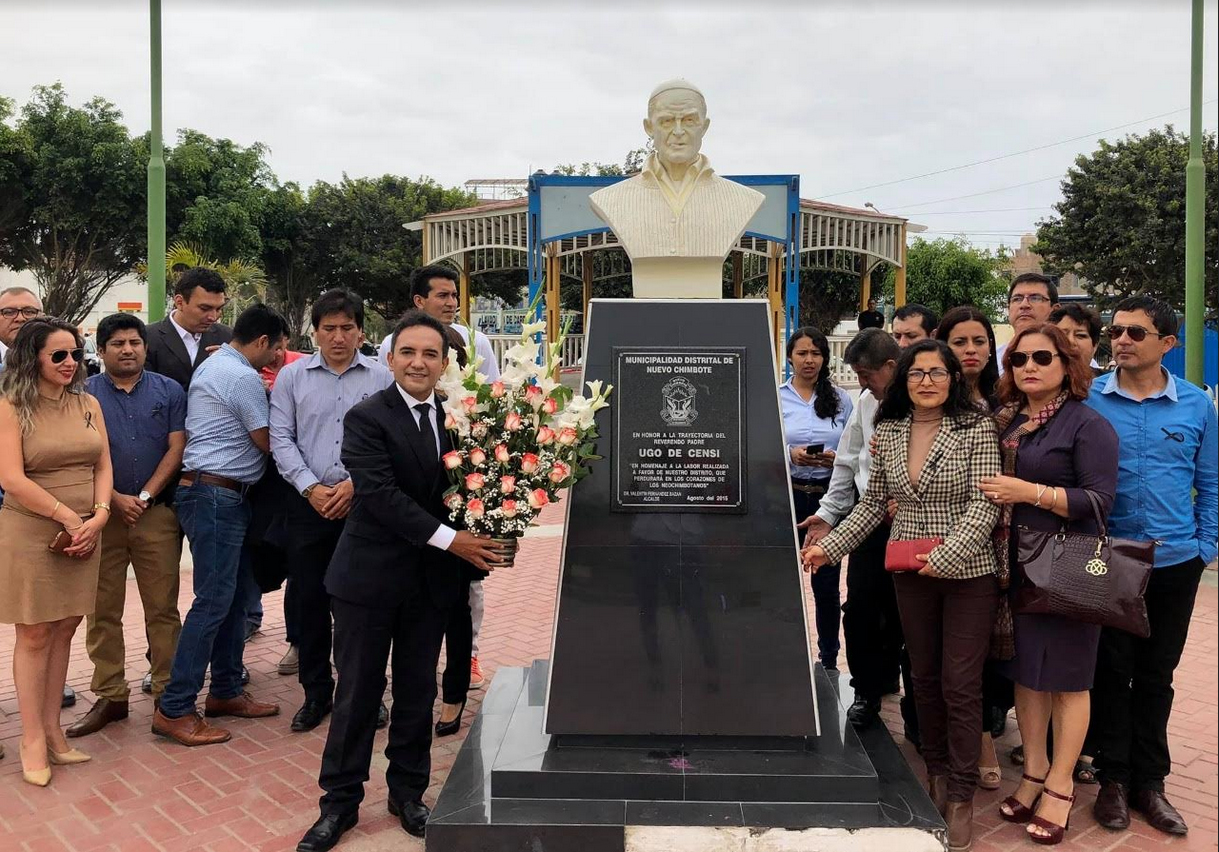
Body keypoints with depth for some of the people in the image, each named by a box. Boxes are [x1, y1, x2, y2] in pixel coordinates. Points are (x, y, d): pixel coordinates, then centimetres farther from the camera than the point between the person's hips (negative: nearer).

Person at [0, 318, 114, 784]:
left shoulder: (89, 404, 9)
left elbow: (102, 466, 9)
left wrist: (98, 516, -7)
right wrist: (68, 517, -13)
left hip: (84, 533, 5)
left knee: (63, 631, 10)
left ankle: (51, 729, 21)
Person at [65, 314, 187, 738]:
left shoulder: (168, 390, 7)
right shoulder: (85, 394, 6)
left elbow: (176, 448, 1)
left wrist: (145, 496, -8)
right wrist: (115, 499, -11)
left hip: (158, 513, 0)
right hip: (101, 513, 1)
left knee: (163, 608, 3)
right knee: (103, 611, 5)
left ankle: (168, 693, 11)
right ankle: (109, 696, 15)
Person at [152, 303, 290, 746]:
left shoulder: (214, 364, 16)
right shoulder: (243, 378, -15)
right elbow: (267, 442, -9)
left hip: (222, 494, 11)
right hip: (216, 495, -11)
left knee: (235, 595, 14)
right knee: (213, 601, -8)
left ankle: (225, 691, 24)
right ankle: (174, 709, -1)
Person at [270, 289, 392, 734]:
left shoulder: (381, 378, 2)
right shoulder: (292, 376, 7)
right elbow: (281, 439, 3)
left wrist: (354, 485, -12)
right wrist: (311, 487, -8)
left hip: (363, 503, -1)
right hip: (307, 503, 2)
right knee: (309, 600, 8)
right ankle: (316, 693, 21)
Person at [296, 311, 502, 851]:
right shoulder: (366, 418, -11)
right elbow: (380, 494, -20)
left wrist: (482, 540, -11)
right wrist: (449, 539, -24)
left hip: (434, 579, 4)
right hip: (371, 575, -3)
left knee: (418, 690, 15)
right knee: (357, 691, 8)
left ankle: (408, 793, 32)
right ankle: (340, 803, 24)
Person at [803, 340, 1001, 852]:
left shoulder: (977, 428, -8)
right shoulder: (888, 432, 4)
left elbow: (984, 503, -15)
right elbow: (873, 503, 11)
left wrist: (946, 555, -24)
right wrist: (829, 547, 5)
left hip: (968, 571, -4)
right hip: (910, 573, 4)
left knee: (960, 685, 0)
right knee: (924, 677, 14)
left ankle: (961, 794, 15)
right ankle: (937, 771, 33)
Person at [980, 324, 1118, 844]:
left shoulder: (1087, 425, -7)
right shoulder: (1005, 421, 10)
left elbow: (1100, 499, -14)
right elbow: (982, 483, 17)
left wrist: (1032, 493, -21)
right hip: (1015, 566, 6)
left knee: (1066, 675, 5)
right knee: (1024, 669, 12)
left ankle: (1060, 785, 17)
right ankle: (1035, 771, 27)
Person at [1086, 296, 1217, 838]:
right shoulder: (1088, 400, -5)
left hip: (1175, 563, 2)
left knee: (1156, 676, 13)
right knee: (1111, 673, 7)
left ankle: (1149, 781, 26)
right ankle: (1113, 779, 21)